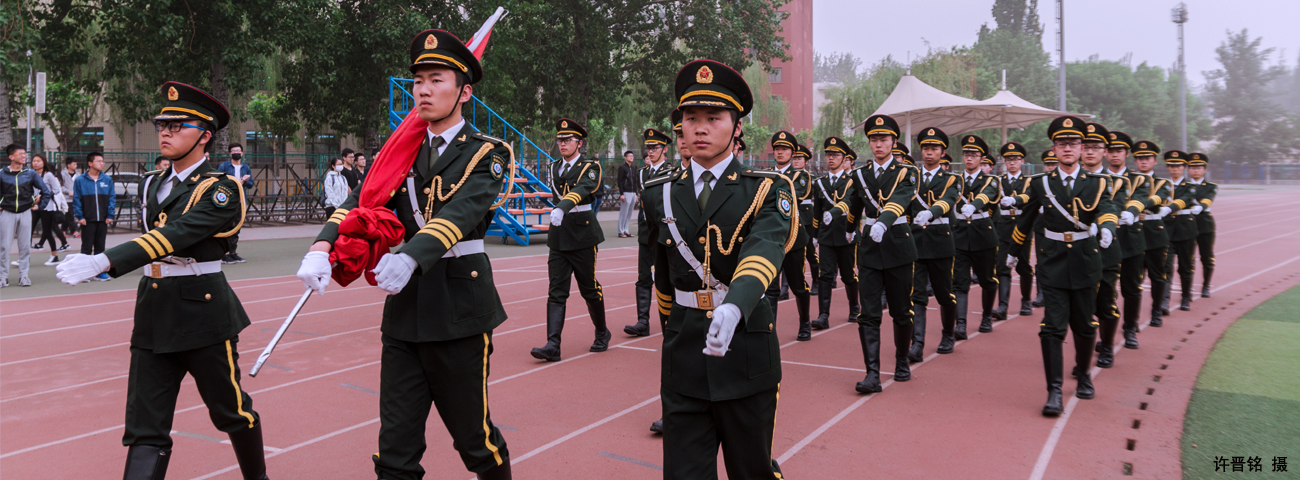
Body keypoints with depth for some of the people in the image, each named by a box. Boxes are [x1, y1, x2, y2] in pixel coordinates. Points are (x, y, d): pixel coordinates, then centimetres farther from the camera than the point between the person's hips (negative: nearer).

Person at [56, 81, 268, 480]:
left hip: (203, 313, -6)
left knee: (230, 411, 11)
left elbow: (175, 235, -27)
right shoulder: (152, 185, 12)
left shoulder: (220, 190, -12)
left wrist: (103, 261, -37)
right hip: (152, 313, 6)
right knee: (145, 430, 1)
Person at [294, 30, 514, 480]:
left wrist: (410, 257, -40)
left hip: (458, 307, -4)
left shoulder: (485, 154, -4)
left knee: (471, 435, 10)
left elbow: (461, 211, -22)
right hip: (404, 307, 4)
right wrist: (321, 249, -24)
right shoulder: (401, 151, 10)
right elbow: (360, 202, -4)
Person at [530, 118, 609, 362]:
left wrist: (562, 208, -44)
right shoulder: (555, 168, 11)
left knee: (589, 289, 6)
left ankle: (602, 333, 28)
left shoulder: (590, 167, -8)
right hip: (558, 237, 5)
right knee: (556, 292, -3)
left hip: (582, 237, -5)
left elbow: (582, 190, -28)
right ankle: (552, 346, -8)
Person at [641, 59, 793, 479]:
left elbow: (763, 252, -25)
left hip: (746, 347, -2)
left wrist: (732, 308, -44)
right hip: (683, 354, 2)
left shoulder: (768, 191, -5)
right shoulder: (661, 195, 6)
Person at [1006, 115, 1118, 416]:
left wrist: (1106, 228, -39)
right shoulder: (1041, 184, 2)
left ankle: (1084, 374, 37)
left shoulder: (1096, 184, 2)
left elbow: (1107, 210, -17)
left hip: (1085, 264, 1)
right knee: (1053, 327, -9)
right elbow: (1025, 221, 13)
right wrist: (1013, 253, 20)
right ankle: (1055, 392, -7)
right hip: (1053, 264, -1)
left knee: (1084, 326, 12)